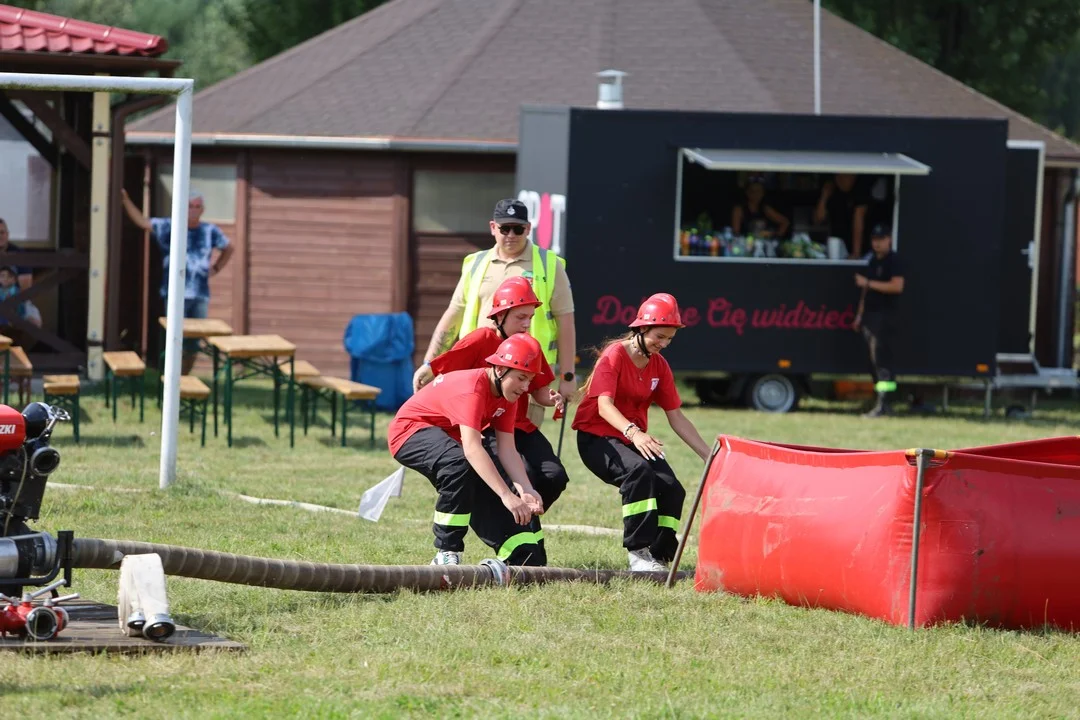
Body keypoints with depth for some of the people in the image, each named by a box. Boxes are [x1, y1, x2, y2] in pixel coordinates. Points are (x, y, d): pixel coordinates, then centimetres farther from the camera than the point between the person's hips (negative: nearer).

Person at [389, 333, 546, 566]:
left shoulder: (506, 394, -4)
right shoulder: (472, 389, -32)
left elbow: (507, 450, -11)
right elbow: (472, 449, -43)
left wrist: (526, 491, -27)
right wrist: (507, 496, -49)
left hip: (447, 437, 10)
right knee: (460, 465, -37)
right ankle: (446, 555, -30)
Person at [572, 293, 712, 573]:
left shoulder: (659, 366, 6)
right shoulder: (614, 355, -13)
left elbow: (677, 418, 8)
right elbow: (604, 405, -26)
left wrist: (709, 456, 1)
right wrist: (633, 433, -44)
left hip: (634, 440, 6)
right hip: (596, 438, -6)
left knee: (672, 488, -17)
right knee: (638, 470, -35)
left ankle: (658, 559, -8)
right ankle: (638, 553, -35)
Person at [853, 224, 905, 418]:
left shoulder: (893, 261, -8)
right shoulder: (873, 261, 19)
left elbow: (897, 286, -20)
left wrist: (868, 283, -18)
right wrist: (860, 314, 20)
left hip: (884, 316, -9)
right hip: (870, 315, 9)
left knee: (881, 358, -15)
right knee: (873, 360, 8)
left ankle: (882, 405, -19)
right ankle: (882, 404, 12)